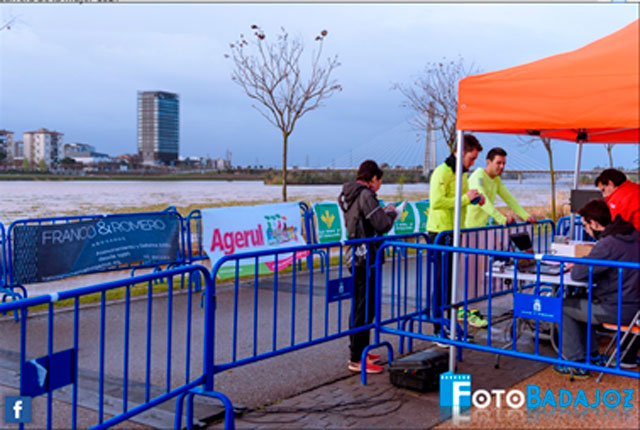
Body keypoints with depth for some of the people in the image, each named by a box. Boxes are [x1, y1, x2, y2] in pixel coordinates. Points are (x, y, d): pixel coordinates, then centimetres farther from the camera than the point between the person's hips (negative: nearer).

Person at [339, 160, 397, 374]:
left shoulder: (348, 195, 13)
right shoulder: (365, 194, -16)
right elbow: (382, 224, -17)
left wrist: (384, 212, 16)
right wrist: (391, 213, 3)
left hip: (355, 258, 10)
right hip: (366, 259, -10)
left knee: (359, 307, 18)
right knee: (365, 309, -5)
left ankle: (359, 350, 28)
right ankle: (357, 359, -2)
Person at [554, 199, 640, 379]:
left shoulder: (607, 244, -23)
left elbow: (579, 274, -17)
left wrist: (575, 267, 5)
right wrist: (581, 264, 12)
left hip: (618, 310, -9)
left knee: (564, 306, 6)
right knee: (582, 301, 27)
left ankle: (577, 364, 11)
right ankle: (591, 356, 31)